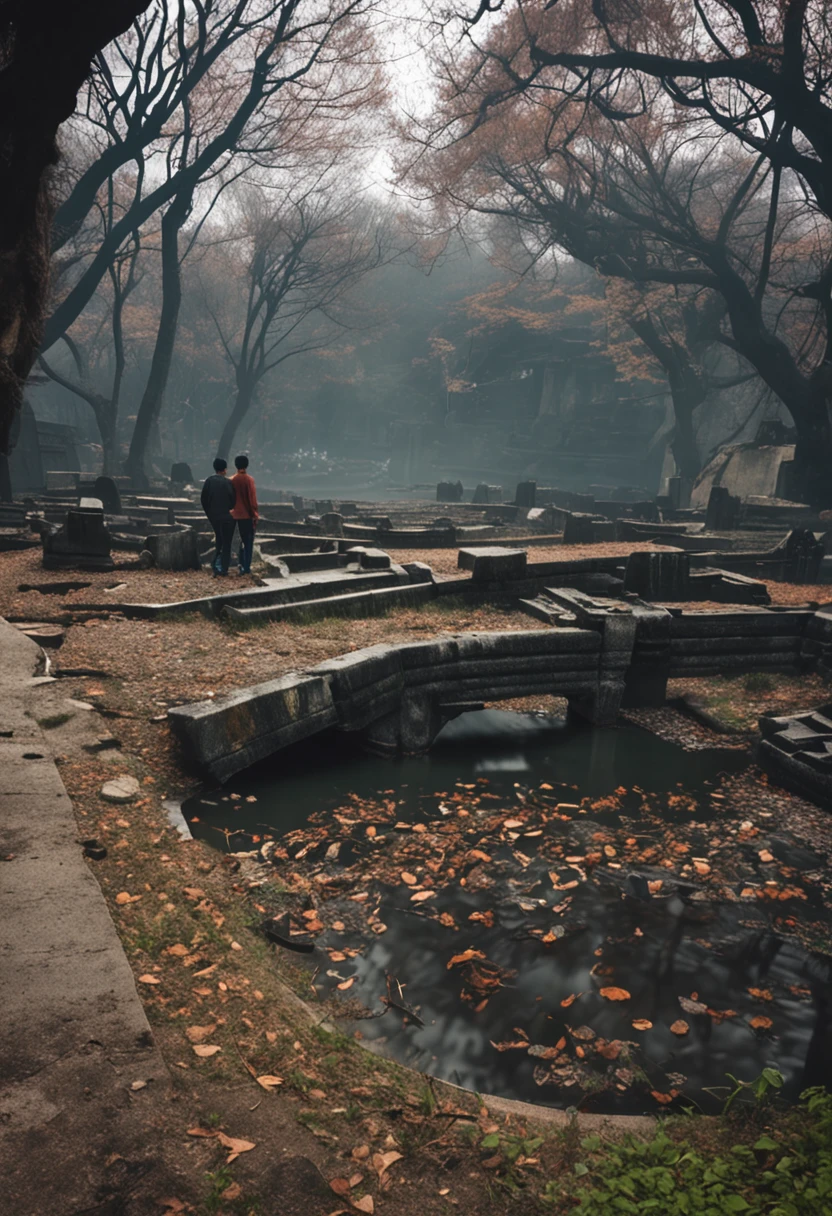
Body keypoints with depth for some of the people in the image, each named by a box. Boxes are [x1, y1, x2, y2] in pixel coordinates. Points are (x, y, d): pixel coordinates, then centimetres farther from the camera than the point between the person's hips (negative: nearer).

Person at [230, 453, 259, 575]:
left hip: (237, 514, 5)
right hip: (248, 514, -5)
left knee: (243, 540, 16)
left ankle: (242, 565, 14)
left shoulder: (232, 480, 2)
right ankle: (247, 567, -3)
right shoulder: (249, 479, -12)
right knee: (249, 541, 2)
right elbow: (252, 498, -13)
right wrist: (255, 514, -7)